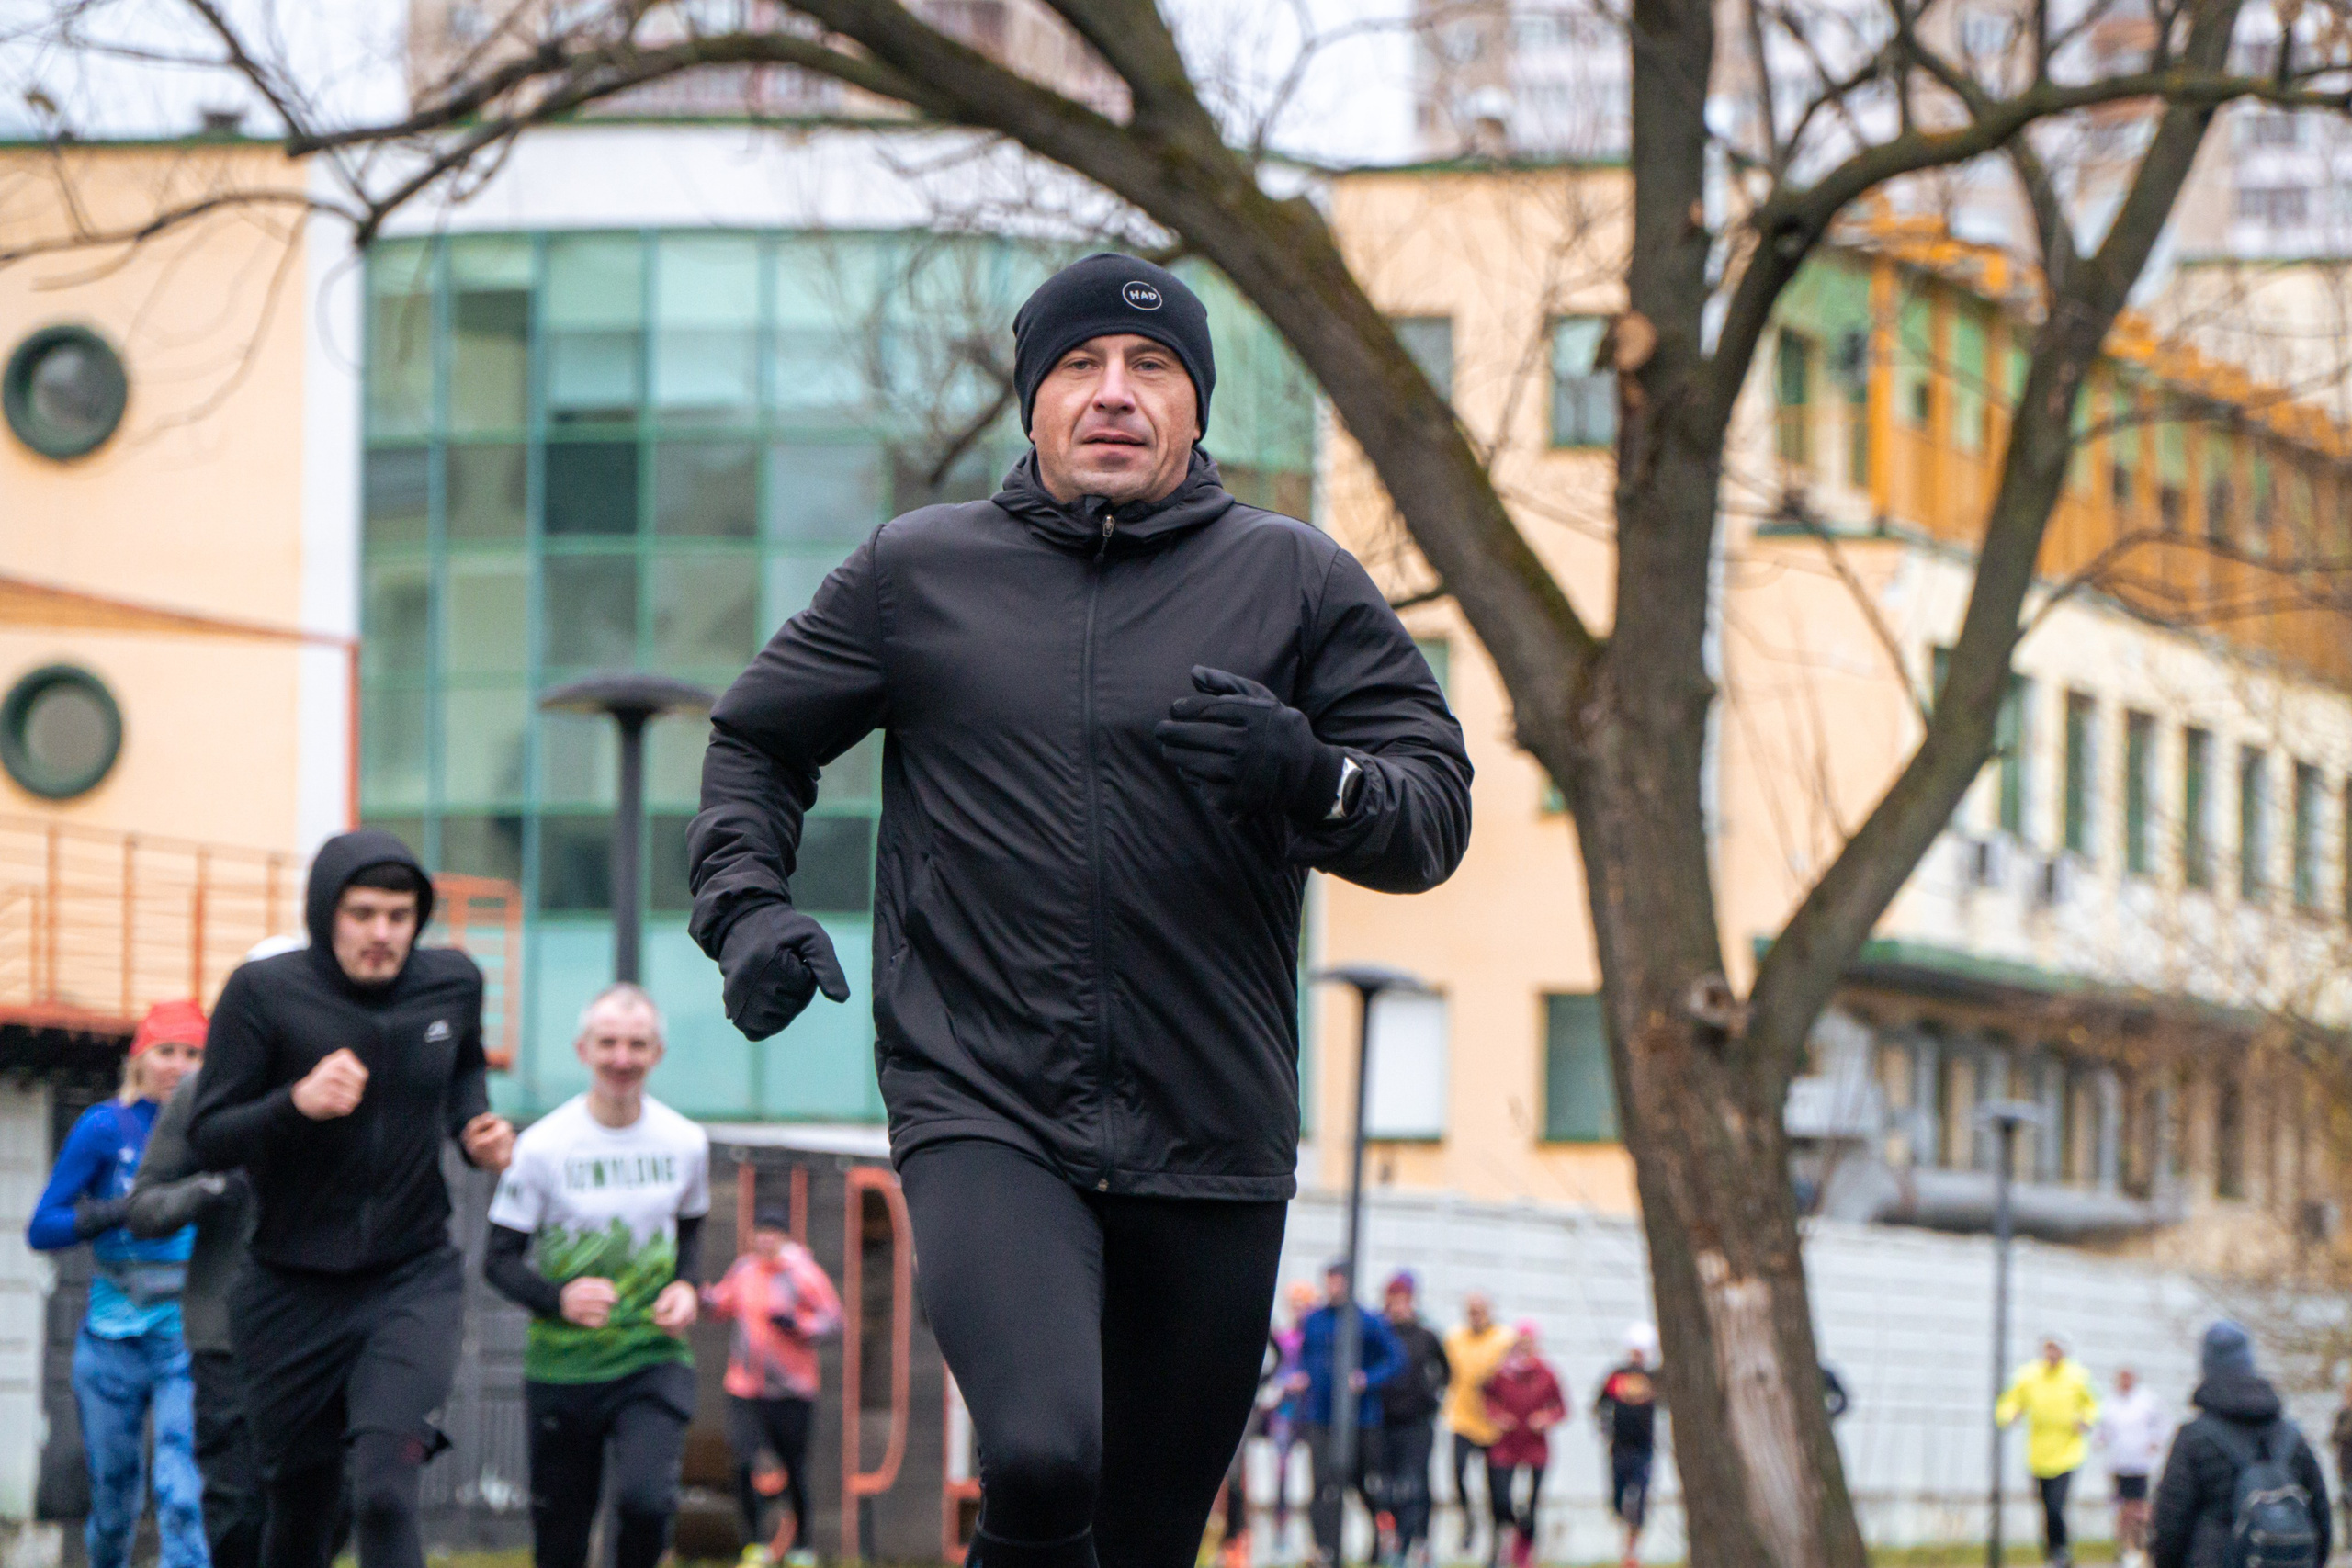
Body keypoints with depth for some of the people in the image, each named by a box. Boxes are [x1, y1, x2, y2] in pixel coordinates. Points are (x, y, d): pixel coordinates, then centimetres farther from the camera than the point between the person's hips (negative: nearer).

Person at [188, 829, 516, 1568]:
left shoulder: (453, 982, -1)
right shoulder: (264, 993, -12)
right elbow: (208, 1138, -12)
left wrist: (475, 1122, 2)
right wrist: (297, 1103, -29)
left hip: (415, 1284, 0)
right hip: (295, 1292, 0)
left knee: (385, 1491, -22)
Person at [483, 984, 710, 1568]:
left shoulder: (686, 1143, 2)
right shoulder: (543, 1146, -8)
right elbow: (499, 1259, -3)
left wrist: (686, 1288, -1)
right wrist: (559, 1298, -23)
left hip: (654, 1363, 1)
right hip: (562, 1366, -1)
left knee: (646, 1498, -24)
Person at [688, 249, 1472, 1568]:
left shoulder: (1297, 583, 7)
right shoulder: (917, 572, 9)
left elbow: (1435, 815, 2)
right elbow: (757, 738, 22)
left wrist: (1309, 776, -20)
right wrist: (746, 906, 4)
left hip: (1211, 1146, 2)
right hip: (984, 1121, -2)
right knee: (1041, 1459, -27)